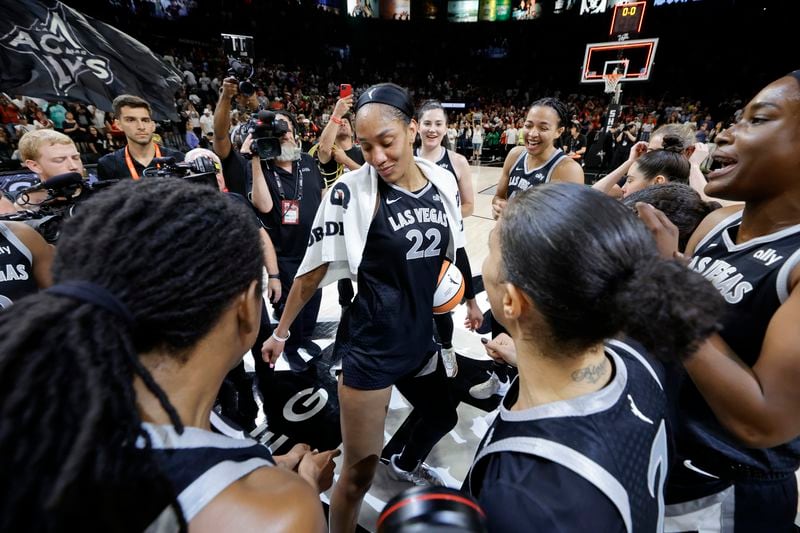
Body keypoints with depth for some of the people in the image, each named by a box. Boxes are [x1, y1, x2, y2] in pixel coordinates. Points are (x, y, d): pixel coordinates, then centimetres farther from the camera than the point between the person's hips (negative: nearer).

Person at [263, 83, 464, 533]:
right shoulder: (352, 192, -17)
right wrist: (281, 332, 1)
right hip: (370, 346, -6)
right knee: (359, 474, 6)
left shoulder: (443, 181, -2)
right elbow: (314, 270, -9)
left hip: (420, 336, 6)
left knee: (443, 416, 30)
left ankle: (406, 464, 64)